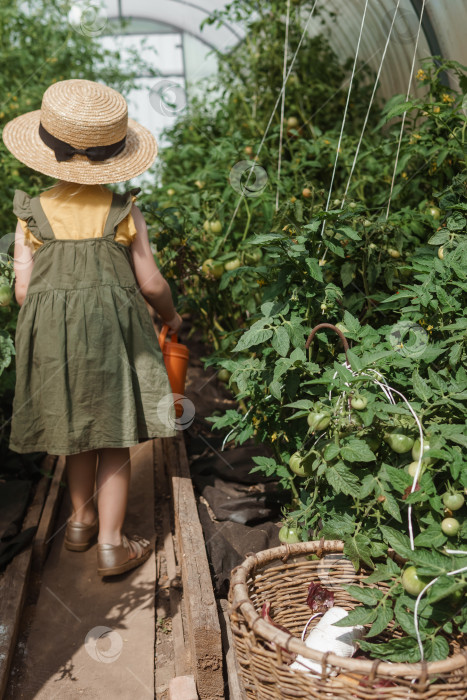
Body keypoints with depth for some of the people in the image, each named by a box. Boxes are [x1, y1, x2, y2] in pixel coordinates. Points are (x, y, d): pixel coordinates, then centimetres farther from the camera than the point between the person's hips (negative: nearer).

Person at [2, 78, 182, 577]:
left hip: (51, 336, 2)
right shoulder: (122, 210, -5)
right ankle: (111, 545, 14)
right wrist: (171, 317, 15)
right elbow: (151, 284, -4)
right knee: (114, 441, 8)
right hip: (113, 331, -2)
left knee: (77, 432, 20)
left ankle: (81, 520, 37)